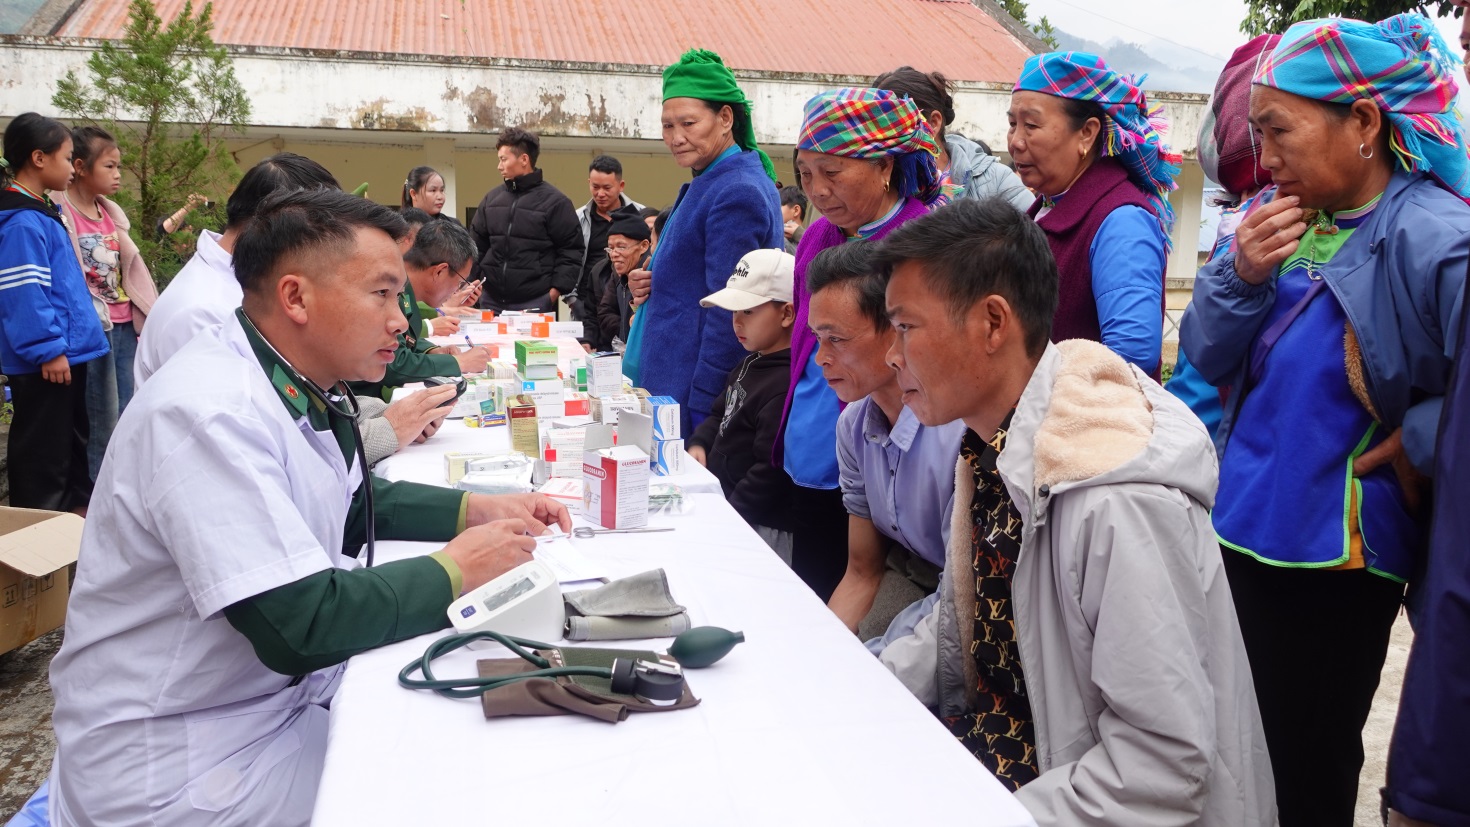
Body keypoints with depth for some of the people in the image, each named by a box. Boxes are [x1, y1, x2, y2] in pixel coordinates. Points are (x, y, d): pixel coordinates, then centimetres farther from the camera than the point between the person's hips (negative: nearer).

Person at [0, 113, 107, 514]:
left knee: (72, 442, 20)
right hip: (43, 361, -10)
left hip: (65, 352, 10)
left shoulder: (40, 214, 14)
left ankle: (77, 512, 32)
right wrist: (48, 349, -21)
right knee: (43, 451, 0)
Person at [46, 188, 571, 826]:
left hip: (276, 687, 8)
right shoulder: (211, 413, -26)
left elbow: (354, 506, 18)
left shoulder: (296, 386, 1)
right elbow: (299, 626, -29)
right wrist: (455, 570, -17)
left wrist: (476, 509, 3)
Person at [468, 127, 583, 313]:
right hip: (491, 301, 5)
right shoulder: (492, 198, 12)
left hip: (536, 304, -5)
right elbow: (476, 246, 16)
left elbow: (572, 251, -6)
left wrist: (554, 293, -12)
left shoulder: (554, 201, -4)